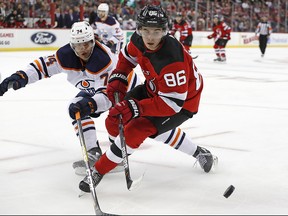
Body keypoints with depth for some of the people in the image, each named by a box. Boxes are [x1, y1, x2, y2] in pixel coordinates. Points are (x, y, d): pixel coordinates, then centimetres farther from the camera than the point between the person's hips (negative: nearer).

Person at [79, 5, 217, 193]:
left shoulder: (172, 60, -38)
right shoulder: (138, 40, -16)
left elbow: (172, 102, -37)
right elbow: (127, 56, 9)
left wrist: (135, 107, -42)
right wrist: (117, 80, -6)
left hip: (182, 102, -8)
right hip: (154, 89, 8)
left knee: (135, 130, -21)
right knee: (115, 119, 8)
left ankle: (99, 170, -2)